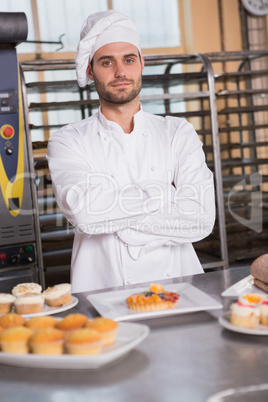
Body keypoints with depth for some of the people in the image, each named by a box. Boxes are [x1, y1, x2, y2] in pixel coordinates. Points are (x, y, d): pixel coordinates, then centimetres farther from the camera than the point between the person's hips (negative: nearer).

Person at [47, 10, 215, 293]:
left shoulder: (179, 133, 8)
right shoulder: (67, 141, 5)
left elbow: (201, 219, -5)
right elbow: (83, 211, -14)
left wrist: (112, 215, -9)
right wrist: (165, 193, -7)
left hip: (174, 286, 1)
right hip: (102, 289, -1)